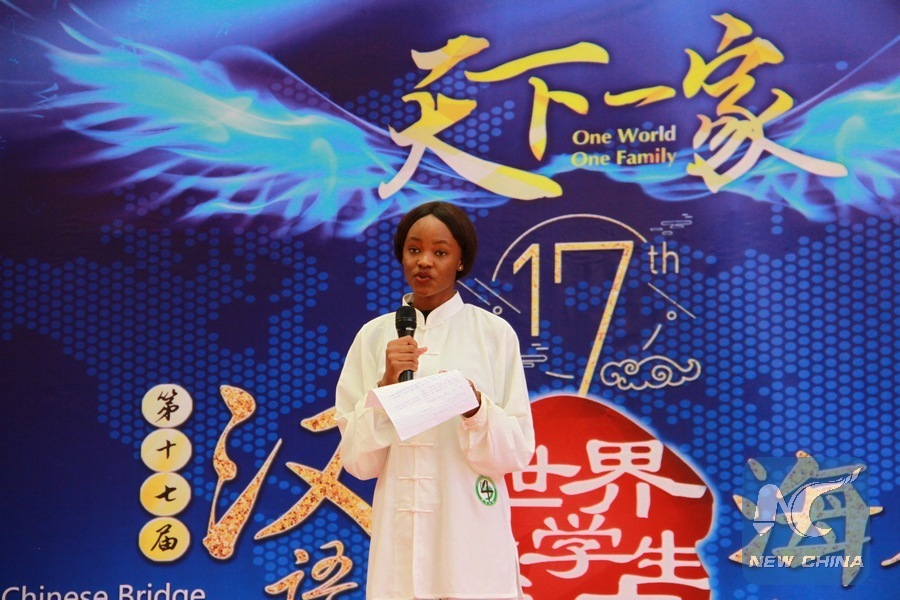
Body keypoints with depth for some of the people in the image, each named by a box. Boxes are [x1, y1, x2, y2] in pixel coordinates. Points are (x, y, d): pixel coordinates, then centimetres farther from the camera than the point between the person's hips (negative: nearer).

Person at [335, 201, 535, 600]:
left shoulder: (495, 334, -2)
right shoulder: (373, 337, 3)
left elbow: (518, 451, -3)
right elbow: (357, 460, 1)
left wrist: (476, 409, -20)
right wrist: (386, 385, -13)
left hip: (473, 538, -1)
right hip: (400, 538, 2)